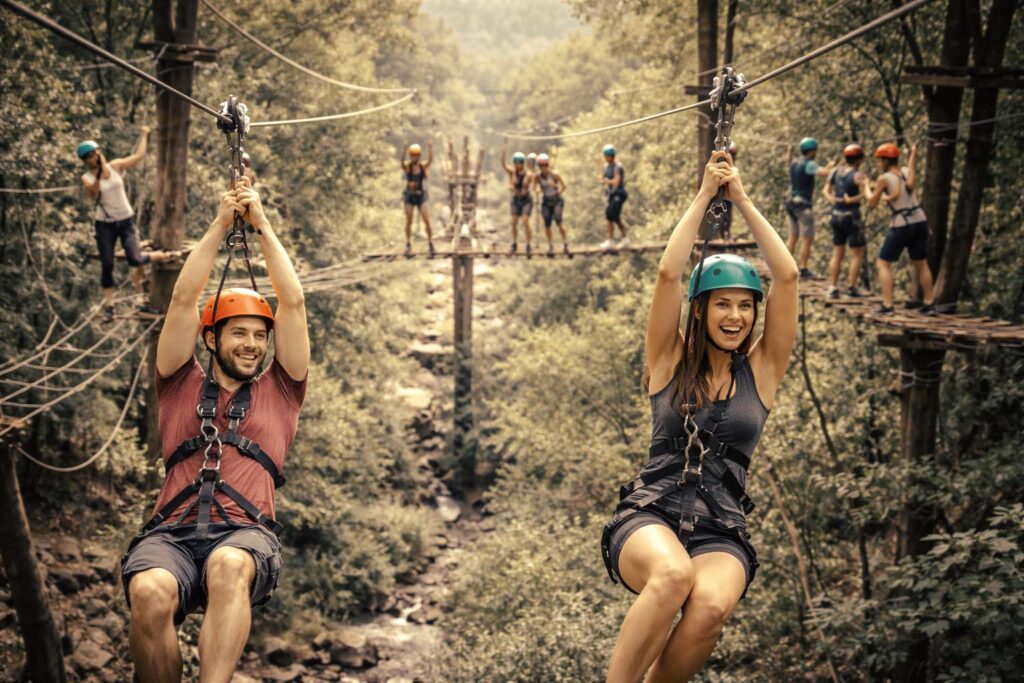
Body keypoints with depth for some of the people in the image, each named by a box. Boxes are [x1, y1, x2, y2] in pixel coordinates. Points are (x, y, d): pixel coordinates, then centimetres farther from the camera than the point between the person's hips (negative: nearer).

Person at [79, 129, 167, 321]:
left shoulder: (116, 166, 0)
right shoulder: (87, 178, -4)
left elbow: (139, 155, 2)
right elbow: (93, 195, -25)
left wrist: (144, 135, 11)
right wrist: (98, 176, -36)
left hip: (126, 220, 0)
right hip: (104, 224, 0)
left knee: (134, 260, -14)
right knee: (107, 265, -2)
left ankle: (158, 256, 18)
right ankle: (108, 306, 7)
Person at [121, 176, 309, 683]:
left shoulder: (279, 391, 25)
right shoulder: (182, 385, 25)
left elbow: (293, 303, 20)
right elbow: (184, 299, 17)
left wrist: (261, 226, 20)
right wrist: (220, 225, 16)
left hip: (246, 532, 0)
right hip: (172, 531, 1)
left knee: (229, 566, -39)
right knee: (149, 593, -35)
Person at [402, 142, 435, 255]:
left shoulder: (424, 165, -4)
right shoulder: (407, 166, -7)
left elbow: (430, 160, -24)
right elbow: (402, 161, -29)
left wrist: (430, 148, -42)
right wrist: (405, 150, -48)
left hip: (421, 196, 0)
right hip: (409, 196, 0)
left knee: (427, 221, -8)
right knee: (409, 222, 3)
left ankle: (430, 243, 0)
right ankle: (408, 244, 15)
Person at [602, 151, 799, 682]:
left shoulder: (761, 371, 11)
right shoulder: (669, 362, 8)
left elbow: (788, 276, 3)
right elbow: (668, 273, -3)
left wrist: (742, 200, 6)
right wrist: (704, 195, 2)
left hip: (721, 534, 1)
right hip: (647, 517, -1)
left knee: (710, 604, -35)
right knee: (673, 575, -38)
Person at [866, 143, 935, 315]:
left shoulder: (883, 179, -6)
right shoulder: (907, 171, 4)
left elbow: (871, 204, -1)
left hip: (900, 225, -5)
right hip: (920, 221, 5)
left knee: (883, 264, 5)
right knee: (921, 264, 18)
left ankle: (887, 305, -5)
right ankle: (929, 304, 20)